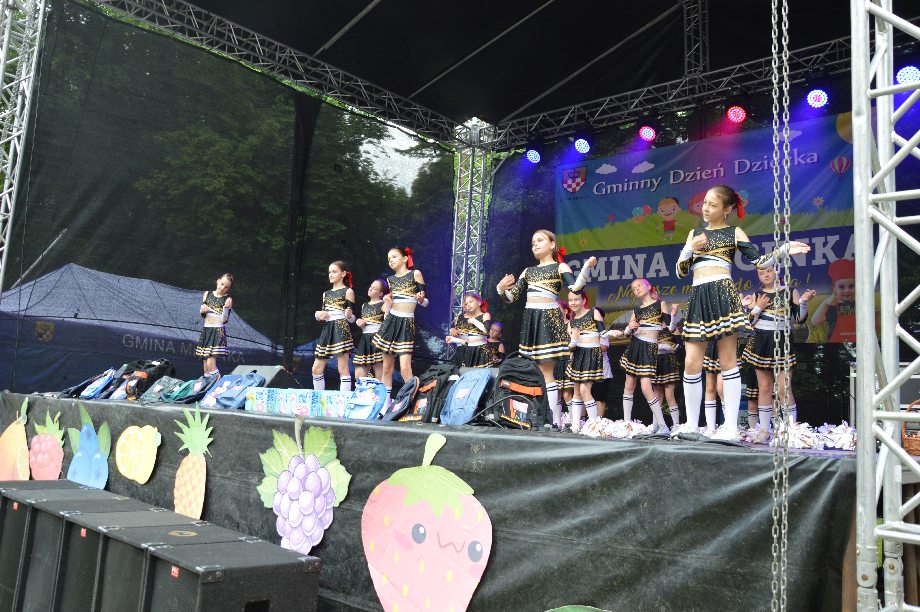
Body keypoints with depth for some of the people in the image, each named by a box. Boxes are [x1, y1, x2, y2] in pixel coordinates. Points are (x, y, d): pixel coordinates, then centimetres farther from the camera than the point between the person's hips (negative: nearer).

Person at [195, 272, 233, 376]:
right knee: (205, 362, 4)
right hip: (206, 330, 5)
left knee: (211, 363, -16)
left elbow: (224, 320, -5)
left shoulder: (228, 299, -1)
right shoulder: (207, 294, 11)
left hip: (219, 331, -5)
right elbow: (202, 315, 18)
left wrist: (226, 307, -19)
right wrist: (202, 310, -2)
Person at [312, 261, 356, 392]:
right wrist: (318, 315, -1)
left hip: (341, 330, -7)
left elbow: (351, 318, -3)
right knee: (317, 369, 6)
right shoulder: (326, 294, 20)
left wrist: (349, 315, -26)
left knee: (343, 369, -9)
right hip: (327, 330, 7)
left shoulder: (348, 291, 1)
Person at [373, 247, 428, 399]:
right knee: (386, 366, 7)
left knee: (405, 368, -14)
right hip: (390, 321, 5)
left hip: (407, 323, -5)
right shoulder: (390, 279, 13)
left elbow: (425, 302, -2)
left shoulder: (415, 274, -1)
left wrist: (421, 299, -23)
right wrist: (387, 301, 1)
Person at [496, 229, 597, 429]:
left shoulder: (560, 267, 3)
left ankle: (555, 420, -7)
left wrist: (586, 267, -27)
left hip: (549, 319, -6)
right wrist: (501, 288, -4)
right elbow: (510, 297, 16)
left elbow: (575, 287, -15)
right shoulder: (528, 271, 19)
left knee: (545, 372, -10)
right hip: (530, 320, 6)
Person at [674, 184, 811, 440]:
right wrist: (690, 248, -1)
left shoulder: (734, 232, 9)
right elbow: (681, 272, 14)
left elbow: (760, 262, -1)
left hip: (723, 294, -4)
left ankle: (731, 426, -1)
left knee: (727, 361, -4)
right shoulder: (694, 233, 21)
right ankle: (691, 424, 9)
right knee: (692, 364, -1)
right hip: (698, 297, 4)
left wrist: (783, 250, -15)